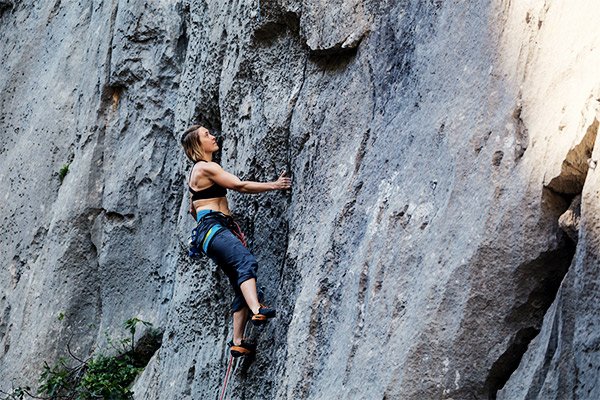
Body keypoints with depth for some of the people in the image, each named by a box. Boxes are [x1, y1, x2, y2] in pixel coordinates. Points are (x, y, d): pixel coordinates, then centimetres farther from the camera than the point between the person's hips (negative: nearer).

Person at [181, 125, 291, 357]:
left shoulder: (197, 171, 28)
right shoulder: (206, 167, -4)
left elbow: (193, 209, 36)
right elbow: (240, 186, -9)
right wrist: (274, 185, -3)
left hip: (215, 230, 10)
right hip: (213, 228, -10)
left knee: (242, 285, 1)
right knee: (247, 262, -33)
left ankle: (238, 343, -3)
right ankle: (256, 310, -54)